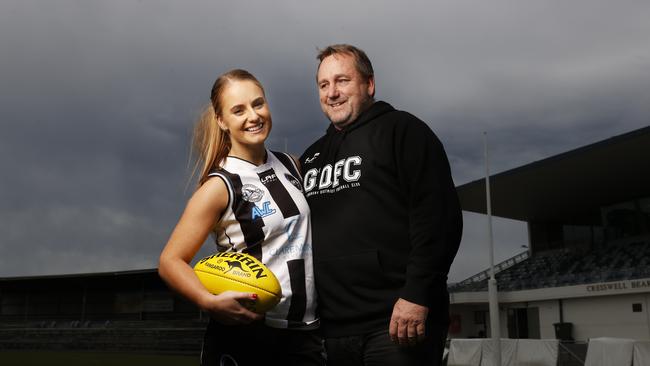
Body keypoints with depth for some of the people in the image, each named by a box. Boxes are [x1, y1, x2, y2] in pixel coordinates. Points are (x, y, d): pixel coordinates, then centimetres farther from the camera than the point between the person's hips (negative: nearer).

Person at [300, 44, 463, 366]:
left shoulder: (401, 130, 0)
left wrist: (417, 294, -18)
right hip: (332, 327, 6)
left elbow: (438, 215, -11)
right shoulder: (312, 156, 20)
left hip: (398, 319, -6)